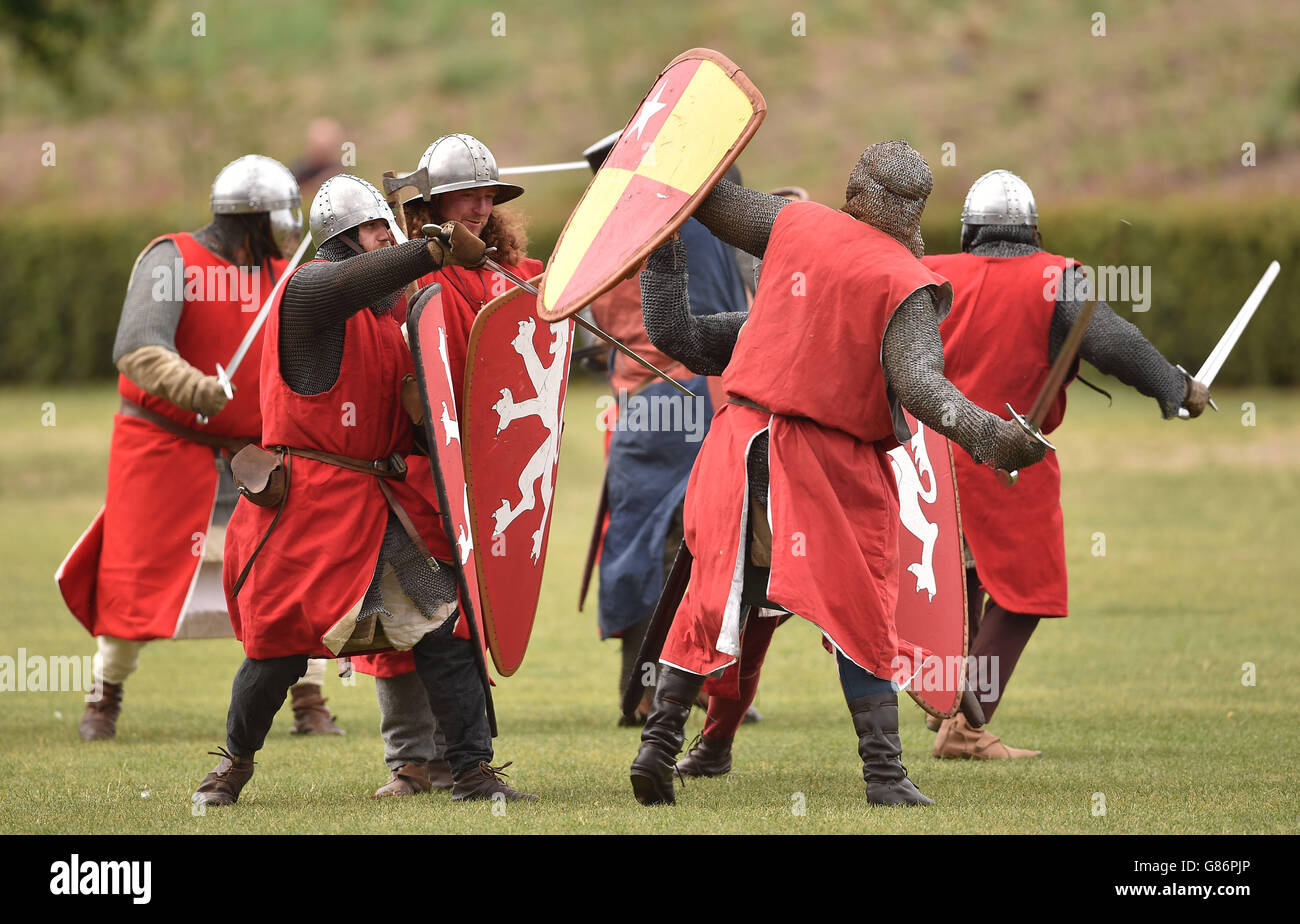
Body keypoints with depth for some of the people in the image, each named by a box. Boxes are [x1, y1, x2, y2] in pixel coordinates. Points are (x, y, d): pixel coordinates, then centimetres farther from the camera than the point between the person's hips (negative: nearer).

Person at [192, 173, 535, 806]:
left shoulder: (385, 314, 18)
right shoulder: (309, 287, -8)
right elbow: (353, 280, -32)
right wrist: (438, 250, -36)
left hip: (383, 498, 7)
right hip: (309, 497, -7)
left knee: (444, 623, -5)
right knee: (283, 641, 0)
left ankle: (473, 771, -3)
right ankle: (236, 762, 23)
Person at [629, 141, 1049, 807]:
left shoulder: (795, 225, 2)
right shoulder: (905, 283, -10)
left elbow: (714, 202, 17)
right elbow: (917, 382, -23)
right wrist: (984, 434, -34)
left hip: (743, 441, 4)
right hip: (830, 466, -4)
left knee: (711, 600, 16)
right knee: (860, 620, 3)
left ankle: (657, 744, 15)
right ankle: (884, 774, -3)